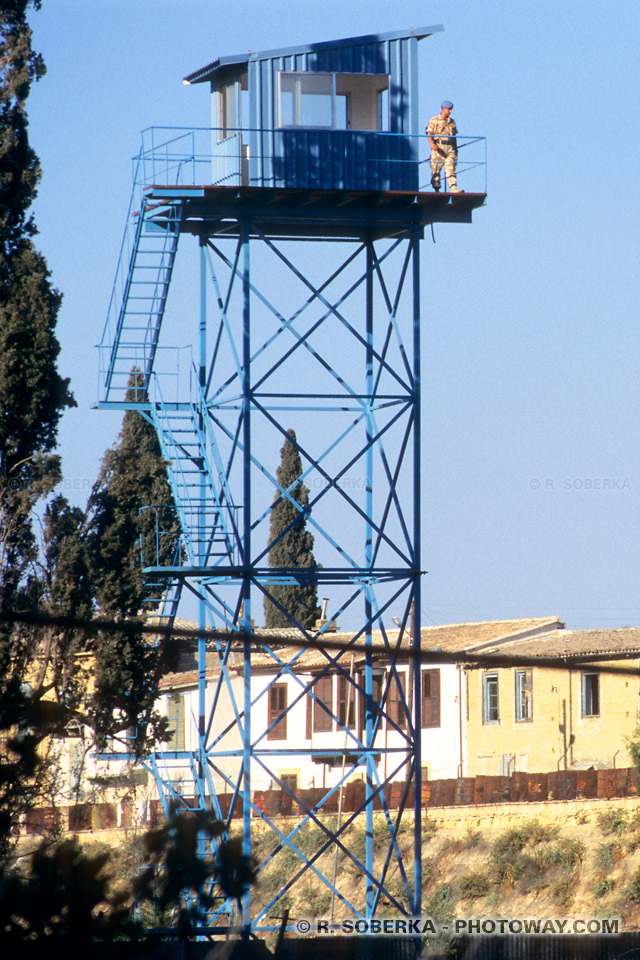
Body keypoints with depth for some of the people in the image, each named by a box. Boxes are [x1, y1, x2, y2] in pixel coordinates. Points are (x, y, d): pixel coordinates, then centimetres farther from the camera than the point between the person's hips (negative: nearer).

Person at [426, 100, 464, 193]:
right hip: (438, 147, -3)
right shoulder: (434, 121, 4)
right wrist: (432, 144, -22)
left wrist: (456, 149, 20)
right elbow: (429, 134, -4)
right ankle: (436, 190, 3)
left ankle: (454, 189, -19)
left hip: (450, 148, 3)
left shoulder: (452, 121, 18)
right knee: (436, 170, -2)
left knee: (451, 169, -8)